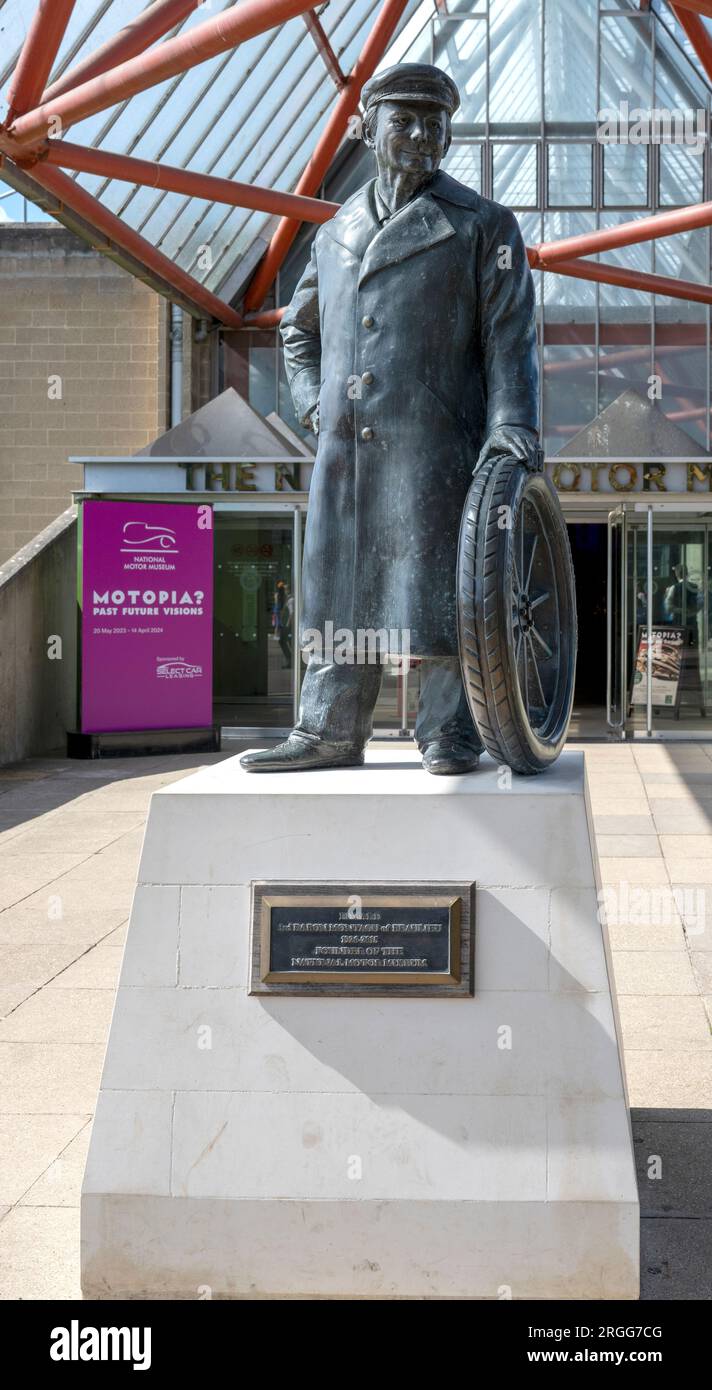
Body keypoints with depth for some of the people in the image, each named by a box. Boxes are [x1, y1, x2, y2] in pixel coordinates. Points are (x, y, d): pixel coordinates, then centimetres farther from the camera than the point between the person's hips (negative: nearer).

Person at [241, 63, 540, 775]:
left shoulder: (483, 225, 6)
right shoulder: (335, 235, 19)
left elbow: (510, 336, -2)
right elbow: (298, 327, 33)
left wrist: (513, 424, -16)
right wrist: (313, 400, 16)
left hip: (434, 443, -4)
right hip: (345, 446, 5)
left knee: (435, 580, -5)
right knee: (341, 580, 6)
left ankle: (449, 731, 3)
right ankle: (329, 732, 12)